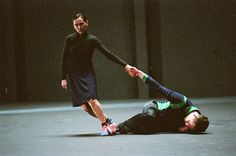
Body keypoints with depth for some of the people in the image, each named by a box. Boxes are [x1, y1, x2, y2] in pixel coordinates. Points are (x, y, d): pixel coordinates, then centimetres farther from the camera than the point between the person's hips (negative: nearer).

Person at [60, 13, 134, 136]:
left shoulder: (92, 39, -1)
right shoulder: (69, 39, 0)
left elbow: (108, 54, -3)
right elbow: (64, 60, 3)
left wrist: (125, 65, -9)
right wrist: (64, 78, -3)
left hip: (87, 74, -1)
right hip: (73, 76, 1)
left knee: (91, 99, -23)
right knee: (85, 107, -5)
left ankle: (105, 125, -13)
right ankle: (106, 120, 13)